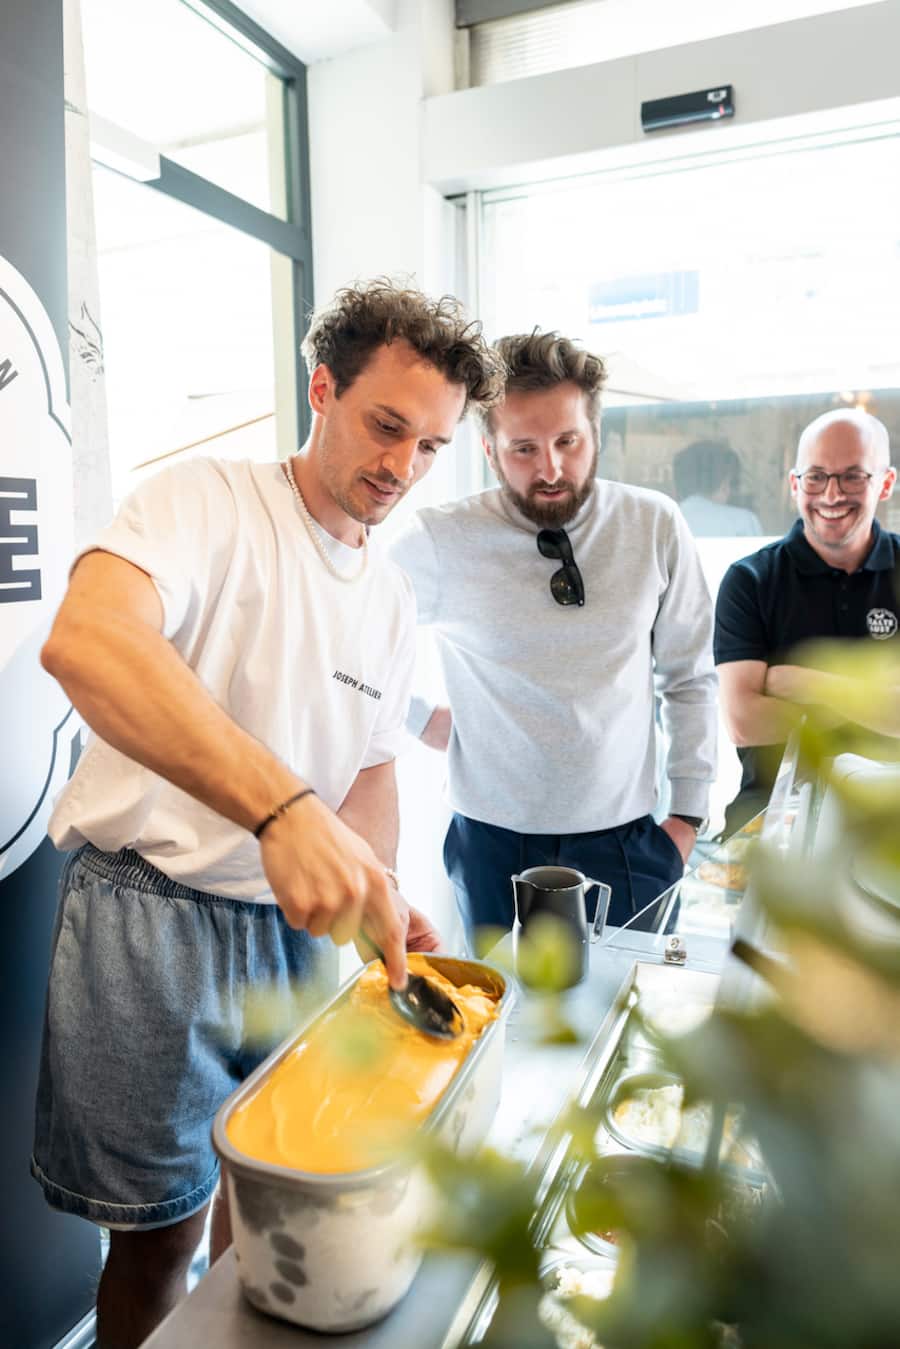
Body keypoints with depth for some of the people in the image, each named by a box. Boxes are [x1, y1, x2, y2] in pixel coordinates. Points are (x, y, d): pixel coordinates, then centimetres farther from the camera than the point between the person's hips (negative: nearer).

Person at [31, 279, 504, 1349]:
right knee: (162, 1223, 7)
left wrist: (378, 892, -5)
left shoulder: (392, 600, 8)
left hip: (295, 923, 6)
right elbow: (85, 641, -33)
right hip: (150, 913, -6)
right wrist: (285, 806, -44)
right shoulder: (205, 502, -12)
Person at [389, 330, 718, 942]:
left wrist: (688, 814, 4)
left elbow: (691, 679, 5)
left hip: (627, 841, 2)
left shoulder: (655, 526, -3)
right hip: (495, 846, -1)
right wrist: (423, 719, 0)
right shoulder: (441, 542, -9)